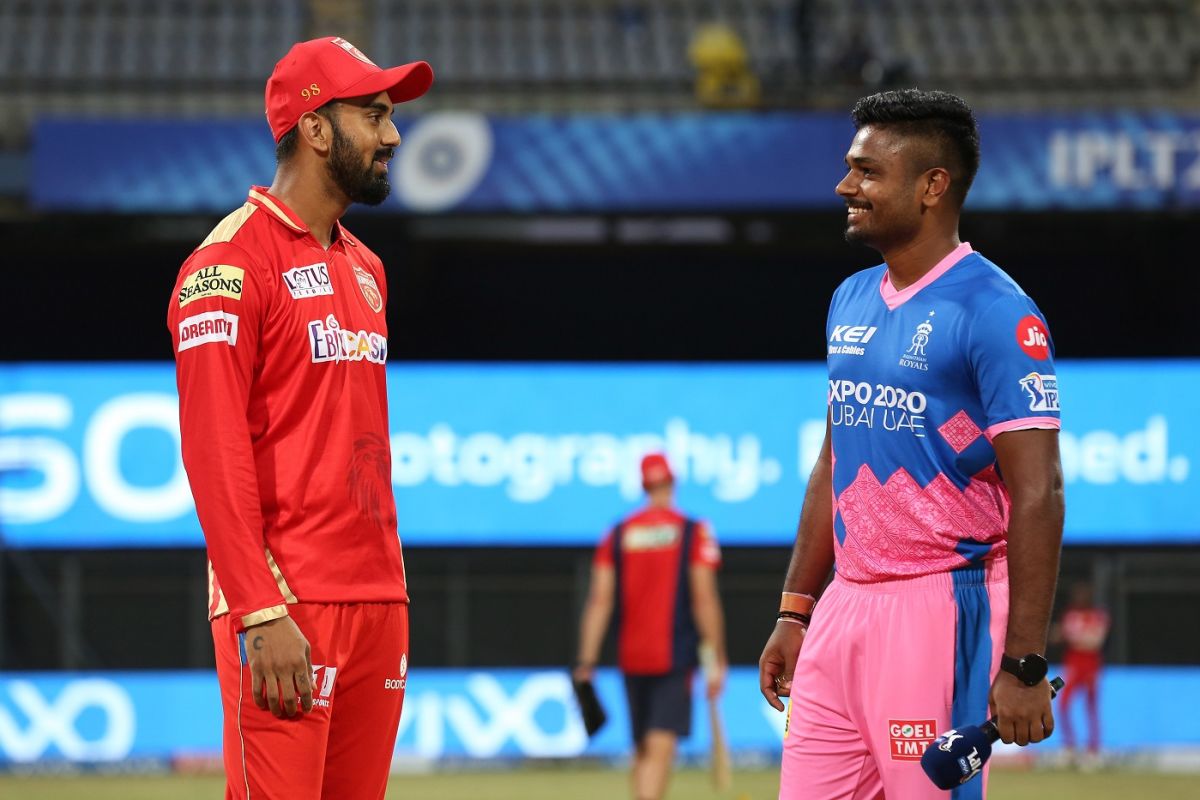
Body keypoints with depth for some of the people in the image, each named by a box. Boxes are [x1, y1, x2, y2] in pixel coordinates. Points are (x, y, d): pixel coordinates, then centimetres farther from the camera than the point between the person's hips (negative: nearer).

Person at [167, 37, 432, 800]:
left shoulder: (364, 268, 19)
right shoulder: (232, 263, -8)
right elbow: (214, 451, -15)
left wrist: (393, 598, 16)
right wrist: (262, 613, -22)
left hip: (375, 604, 8)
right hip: (287, 607, -8)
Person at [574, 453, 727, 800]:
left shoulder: (617, 534, 7)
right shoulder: (694, 532, -3)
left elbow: (599, 600, 2)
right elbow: (705, 600, -8)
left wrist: (586, 662, 2)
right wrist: (717, 660, -5)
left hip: (630, 658, 4)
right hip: (673, 655, -4)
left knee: (642, 752, 16)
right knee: (661, 748, -12)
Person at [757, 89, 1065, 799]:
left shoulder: (995, 313, -11)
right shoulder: (852, 301, 14)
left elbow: (1037, 496, -15)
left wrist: (1024, 663, -20)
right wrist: (794, 613, 18)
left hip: (941, 608, -7)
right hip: (844, 606, 8)